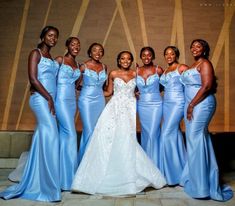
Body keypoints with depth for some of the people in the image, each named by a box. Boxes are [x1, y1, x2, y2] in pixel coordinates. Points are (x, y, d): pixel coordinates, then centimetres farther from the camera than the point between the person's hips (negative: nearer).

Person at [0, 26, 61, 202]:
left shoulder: (51, 58, 21)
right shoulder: (35, 53, -1)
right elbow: (33, 78, -12)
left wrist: (51, 100, 5)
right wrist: (49, 98, -13)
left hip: (49, 100, 8)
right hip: (40, 98, -8)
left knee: (43, 137, 8)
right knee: (50, 136, -15)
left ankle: (34, 182, 18)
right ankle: (48, 186, -8)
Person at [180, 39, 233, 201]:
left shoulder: (205, 64, -6)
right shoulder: (193, 66, 19)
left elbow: (207, 86, -17)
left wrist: (192, 105, -17)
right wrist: (189, 106, 10)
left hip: (202, 105, -9)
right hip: (191, 105, 9)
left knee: (195, 138, -7)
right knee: (193, 139, 11)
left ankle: (201, 184, 4)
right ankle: (194, 178, 22)